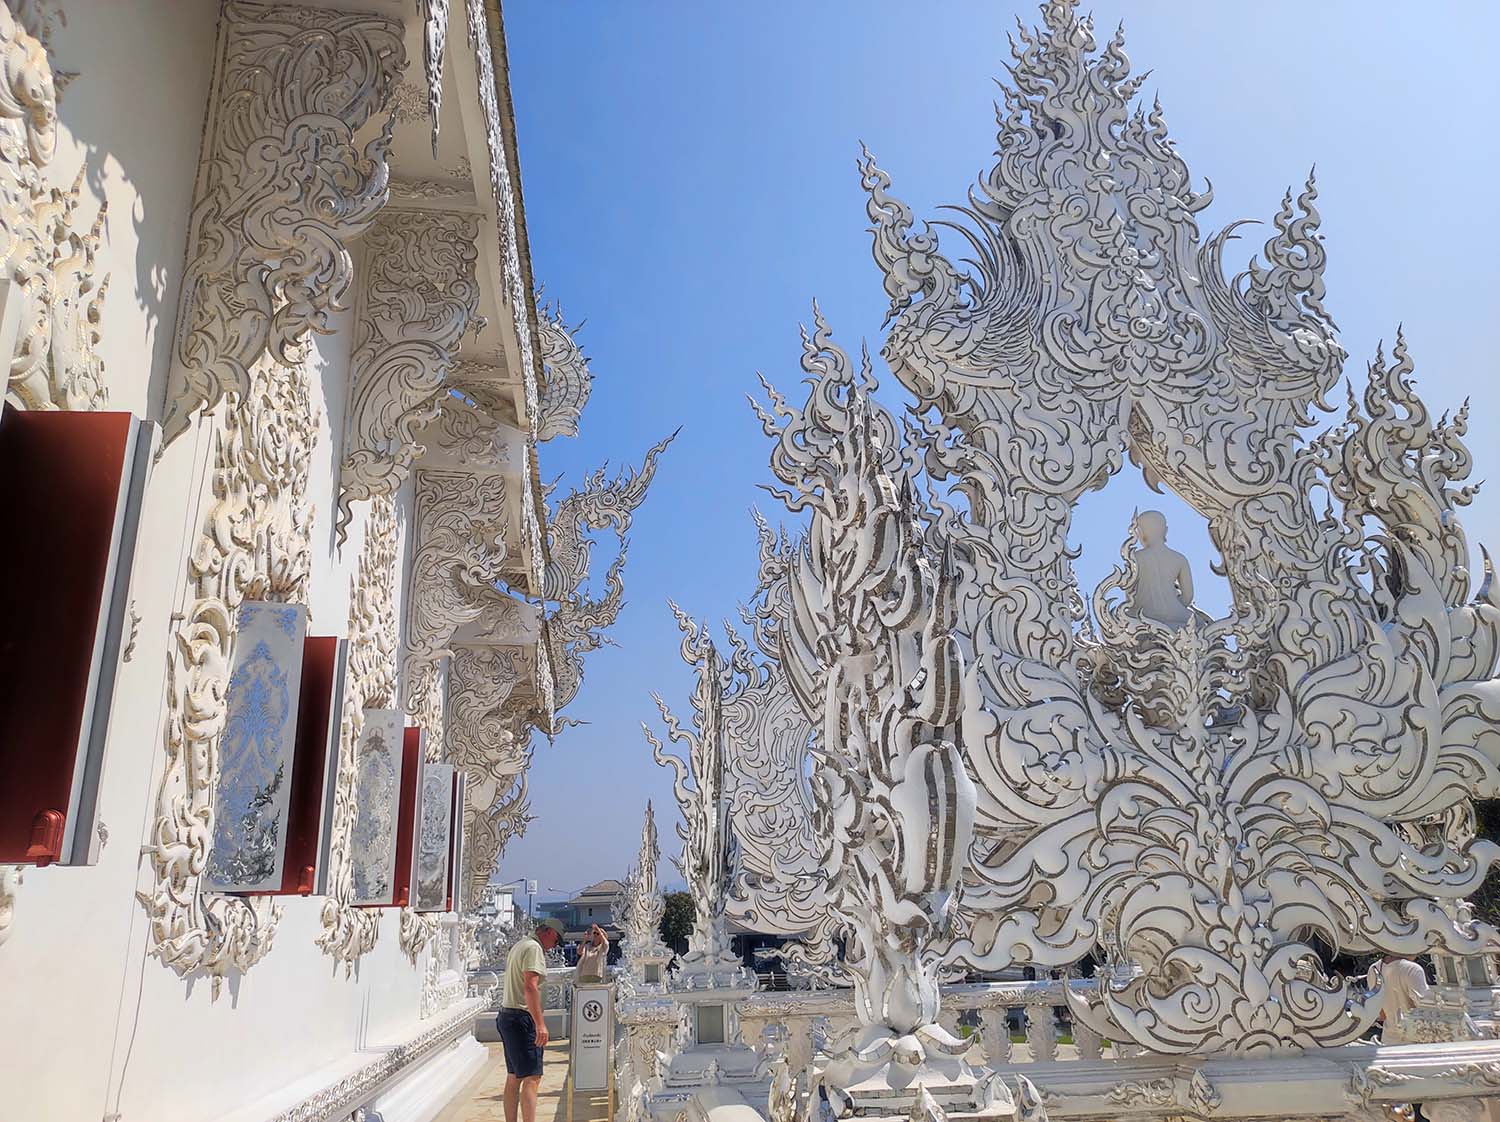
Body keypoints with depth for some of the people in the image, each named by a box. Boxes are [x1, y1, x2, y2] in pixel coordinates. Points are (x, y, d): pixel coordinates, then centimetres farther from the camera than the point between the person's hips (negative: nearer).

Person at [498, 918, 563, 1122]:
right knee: (532, 1078, -12)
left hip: (507, 1014, 10)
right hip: (521, 1017, -10)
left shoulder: (519, 946, 19)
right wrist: (540, 1023, -27)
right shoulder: (534, 948, -13)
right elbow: (530, 987, -23)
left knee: (514, 1077, 13)